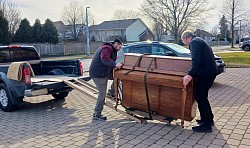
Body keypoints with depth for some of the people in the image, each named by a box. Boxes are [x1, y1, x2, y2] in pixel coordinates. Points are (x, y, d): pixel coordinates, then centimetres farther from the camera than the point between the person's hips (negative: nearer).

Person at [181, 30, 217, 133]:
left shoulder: (194, 42, -8)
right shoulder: (199, 41, 23)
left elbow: (196, 60, -23)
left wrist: (190, 74, -30)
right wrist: (193, 73, 36)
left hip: (205, 73, -10)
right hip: (210, 71, 10)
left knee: (200, 97, -4)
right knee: (202, 96, 19)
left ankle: (206, 125, 2)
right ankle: (209, 119, 31)